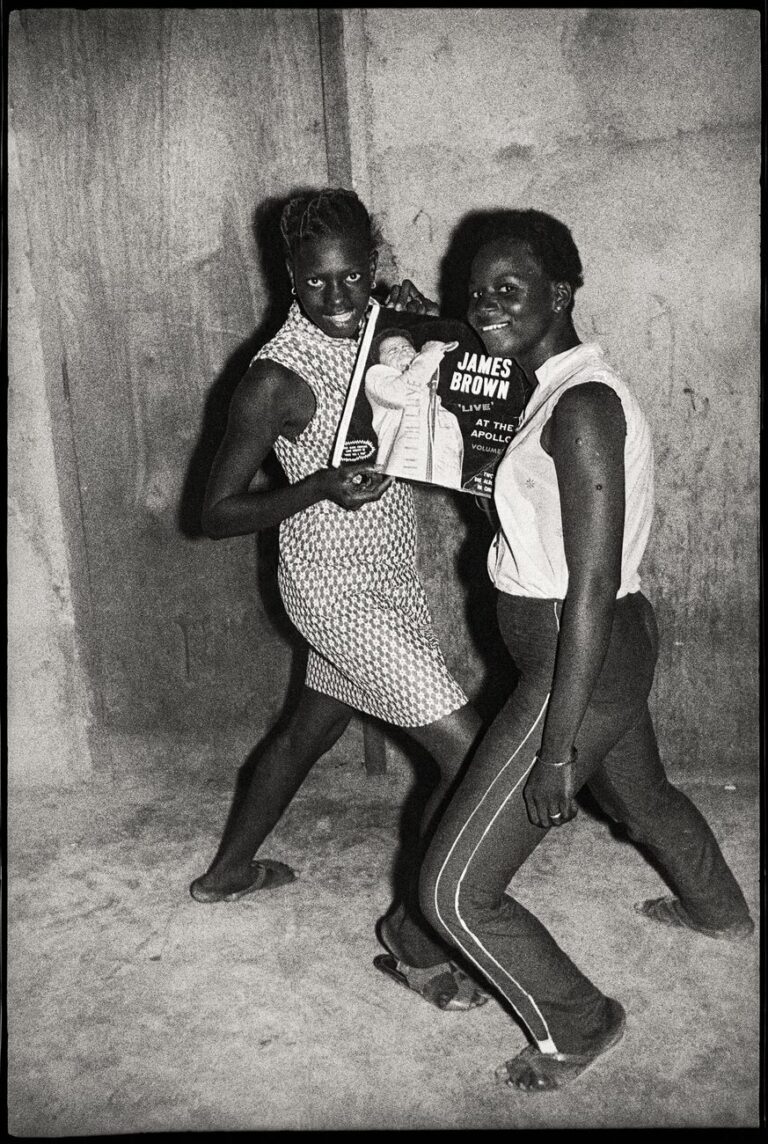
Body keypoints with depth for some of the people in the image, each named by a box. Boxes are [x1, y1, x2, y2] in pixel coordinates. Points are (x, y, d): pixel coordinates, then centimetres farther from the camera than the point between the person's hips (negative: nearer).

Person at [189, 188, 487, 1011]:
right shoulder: (275, 379, -20)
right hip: (342, 594, -9)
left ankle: (227, 870, 47)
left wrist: (419, 322, -6)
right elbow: (216, 513, -15)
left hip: (382, 580, 9)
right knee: (470, 755, -8)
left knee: (311, 730, 25)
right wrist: (318, 488, -30)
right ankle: (417, 942, 9)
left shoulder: (371, 330, 2)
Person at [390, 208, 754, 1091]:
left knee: (454, 891, -2)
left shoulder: (582, 406, -23)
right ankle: (718, 911, 66)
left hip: (579, 668, -10)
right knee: (639, 794, 36)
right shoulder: (559, 387, 6)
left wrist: (556, 748, -23)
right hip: (607, 652, 10)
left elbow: (592, 585, -26)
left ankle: (577, 1025, 23)